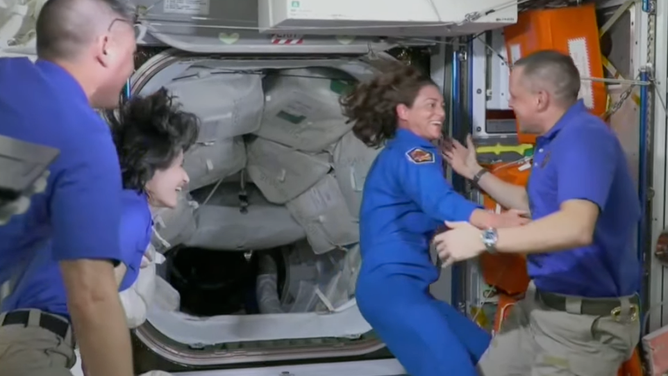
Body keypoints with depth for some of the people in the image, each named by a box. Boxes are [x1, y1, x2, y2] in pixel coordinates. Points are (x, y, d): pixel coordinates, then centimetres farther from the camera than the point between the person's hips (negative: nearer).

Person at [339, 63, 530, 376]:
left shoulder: (396, 154, 26)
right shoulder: (412, 151, -7)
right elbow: (440, 203, -28)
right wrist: (498, 222, -42)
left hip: (403, 284, 11)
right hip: (391, 283, -11)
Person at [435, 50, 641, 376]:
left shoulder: (583, 136, -23)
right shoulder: (557, 140, 13)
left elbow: (577, 227, -38)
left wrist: (485, 239, -35)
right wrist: (475, 173, 26)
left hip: (586, 321, -10)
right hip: (542, 302, 10)